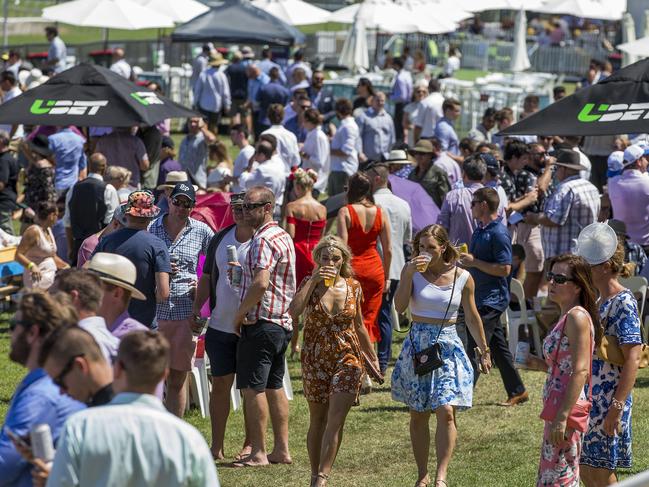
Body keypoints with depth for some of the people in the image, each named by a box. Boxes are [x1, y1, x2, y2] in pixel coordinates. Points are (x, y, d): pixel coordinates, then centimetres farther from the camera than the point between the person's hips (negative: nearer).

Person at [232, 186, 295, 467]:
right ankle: (281, 450, 15)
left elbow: (260, 284, -27)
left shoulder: (264, 239, -16)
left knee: (252, 388, -6)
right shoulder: (283, 236, 16)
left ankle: (258, 453, -5)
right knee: (274, 387, 13)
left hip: (260, 324, -10)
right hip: (281, 322, 10)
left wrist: (239, 313, -15)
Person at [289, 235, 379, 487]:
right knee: (317, 420, 10)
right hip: (315, 360, 0)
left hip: (347, 358, 0)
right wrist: (314, 281, -19)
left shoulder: (353, 287, 3)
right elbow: (293, 312, -21)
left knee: (336, 419, -13)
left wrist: (373, 358, 19)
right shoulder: (310, 284, -1)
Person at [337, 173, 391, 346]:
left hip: (353, 268, -3)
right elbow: (388, 249, 5)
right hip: (375, 268, 3)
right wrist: (386, 276, 15)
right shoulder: (380, 213, 3)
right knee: (370, 319, 10)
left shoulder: (345, 212, -8)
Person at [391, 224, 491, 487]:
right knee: (418, 415, 7)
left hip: (448, 346, -1)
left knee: (446, 411, -15)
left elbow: (472, 318, 8)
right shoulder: (412, 271, -1)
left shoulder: (462, 278, -2)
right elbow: (400, 306, -13)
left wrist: (484, 351, 14)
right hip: (417, 345, 1)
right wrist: (409, 273, -20)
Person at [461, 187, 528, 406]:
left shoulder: (499, 234, -17)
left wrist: (474, 262, -21)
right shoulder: (479, 230, 13)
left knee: (475, 347, -11)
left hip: (492, 299, -10)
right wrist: (464, 259, 6)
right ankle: (517, 391, 21)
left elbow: (504, 269, -22)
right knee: (498, 346, 14)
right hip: (480, 297, 10)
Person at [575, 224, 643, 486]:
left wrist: (616, 407, -25)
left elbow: (632, 359, -21)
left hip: (609, 400, -9)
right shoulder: (600, 302, 12)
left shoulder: (624, 303, -15)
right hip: (589, 399, 9)